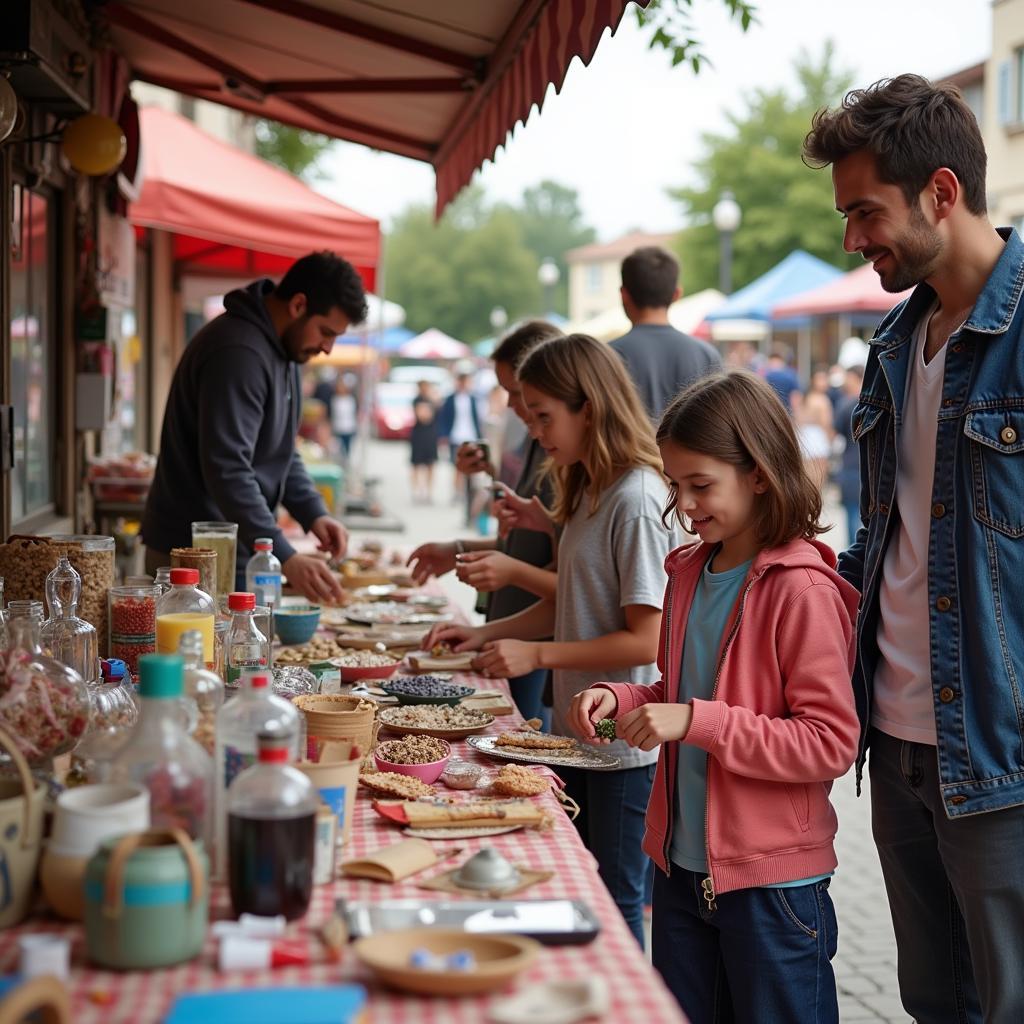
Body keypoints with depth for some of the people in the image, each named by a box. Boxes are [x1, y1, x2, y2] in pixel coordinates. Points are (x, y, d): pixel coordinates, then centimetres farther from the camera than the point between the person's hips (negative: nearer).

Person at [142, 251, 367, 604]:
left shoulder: (282, 347, 11)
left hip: (234, 551, 10)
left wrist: (313, 513, 3)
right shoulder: (239, 353, -22)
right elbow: (227, 471, -28)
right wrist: (285, 558, -31)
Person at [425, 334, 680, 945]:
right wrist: (488, 635, 7)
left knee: (614, 908, 3)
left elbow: (646, 640, -20)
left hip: (624, 744, -9)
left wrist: (536, 654, -17)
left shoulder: (637, 500, -19)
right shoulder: (590, 492, 11)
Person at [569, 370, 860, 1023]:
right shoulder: (688, 574, 7)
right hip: (683, 865, 7)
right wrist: (621, 699, 0)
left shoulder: (802, 589, -16)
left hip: (772, 881, -7)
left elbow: (831, 742, -20)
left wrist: (695, 721, -24)